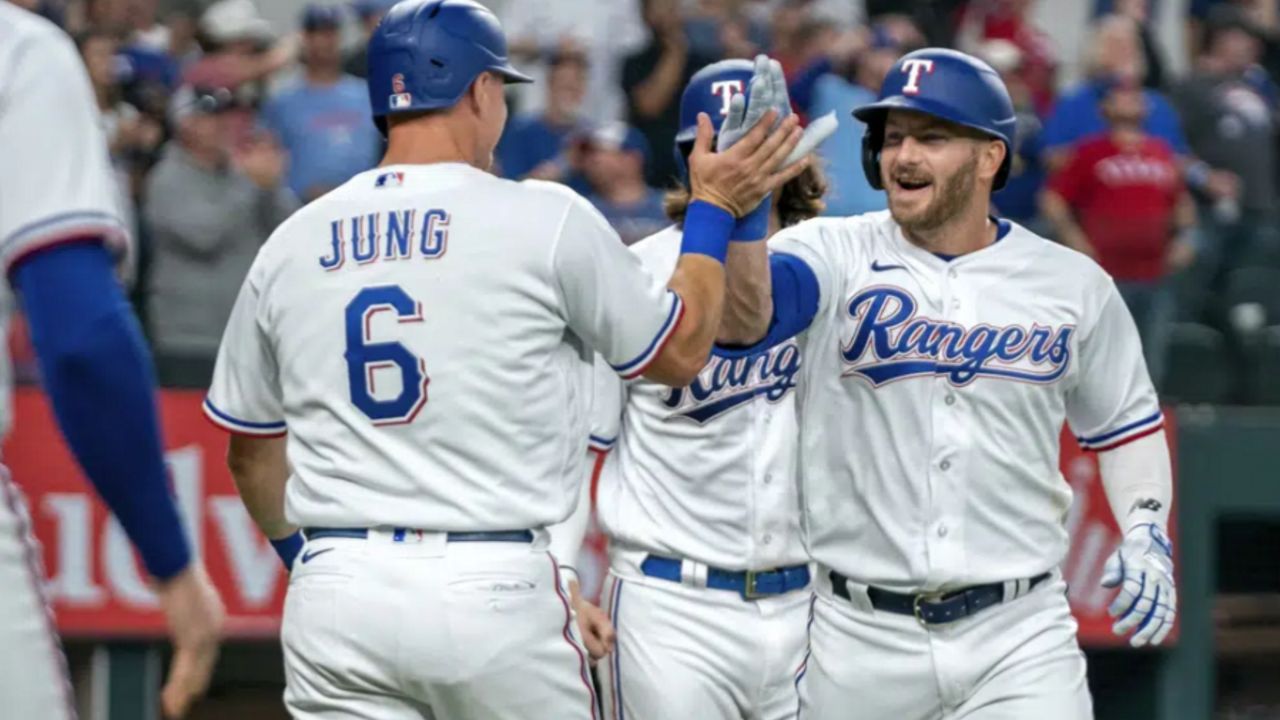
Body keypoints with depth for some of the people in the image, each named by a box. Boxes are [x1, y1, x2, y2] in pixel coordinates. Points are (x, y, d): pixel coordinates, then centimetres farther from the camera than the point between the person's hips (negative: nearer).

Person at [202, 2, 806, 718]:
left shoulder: (290, 243, 9)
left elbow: (252, 449, 18)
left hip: (334, 592, 3)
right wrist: (715, 209, 23)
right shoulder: (545, 218, -3)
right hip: (495, 586, -3)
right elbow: (679, 352, 11)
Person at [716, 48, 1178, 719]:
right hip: (856, 638, 0)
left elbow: (1125, 423, 18)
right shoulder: (834, 256, -2)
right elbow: (741, 318, -23)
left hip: (1018, 638, 0)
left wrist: (1145, 530, 1)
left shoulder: (1074, 285, 5)